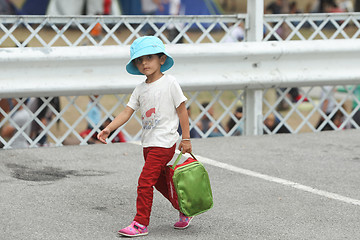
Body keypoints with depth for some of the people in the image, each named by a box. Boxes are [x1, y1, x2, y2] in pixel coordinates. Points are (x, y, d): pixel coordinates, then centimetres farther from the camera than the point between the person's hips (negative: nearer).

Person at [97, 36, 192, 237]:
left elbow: (182, 110, -5)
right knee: (159, 181, 15)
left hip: (164, 142, -7)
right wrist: (108, 129, -8)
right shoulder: (140, 89, 9)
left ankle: (141, 224, -6)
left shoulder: (169, 83, -8)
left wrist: (186, 138, -6)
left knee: (145, 181, -12)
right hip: (148, 143, 7)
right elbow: (127, 112, 5)